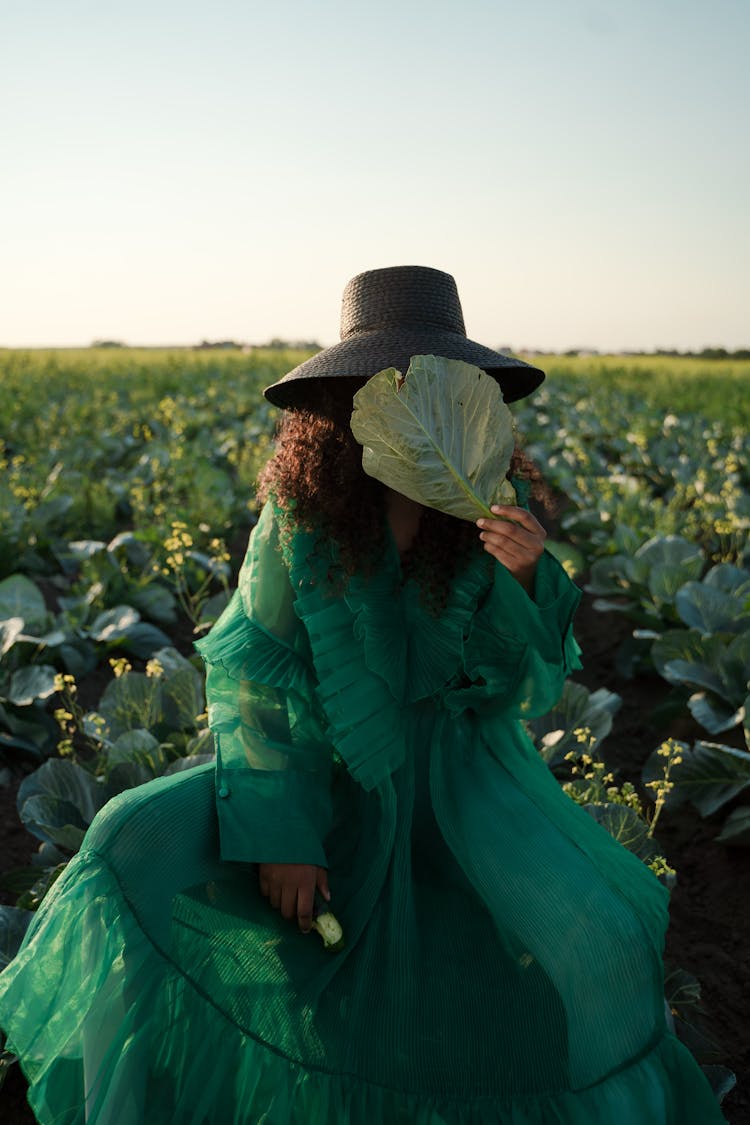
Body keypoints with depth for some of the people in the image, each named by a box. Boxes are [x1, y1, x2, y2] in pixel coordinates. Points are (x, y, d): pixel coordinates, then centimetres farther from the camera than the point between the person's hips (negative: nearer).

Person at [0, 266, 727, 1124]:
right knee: (143, 853, -19)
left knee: (589, 944, -22)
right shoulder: (301, 510, -12)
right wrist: (277, 827, -20)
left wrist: (524, 584, -30)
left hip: (461, 774, 0)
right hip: (326, 768, 0)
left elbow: (527, 686, -10)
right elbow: (248, 668, -10)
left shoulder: (497, 509, -11)